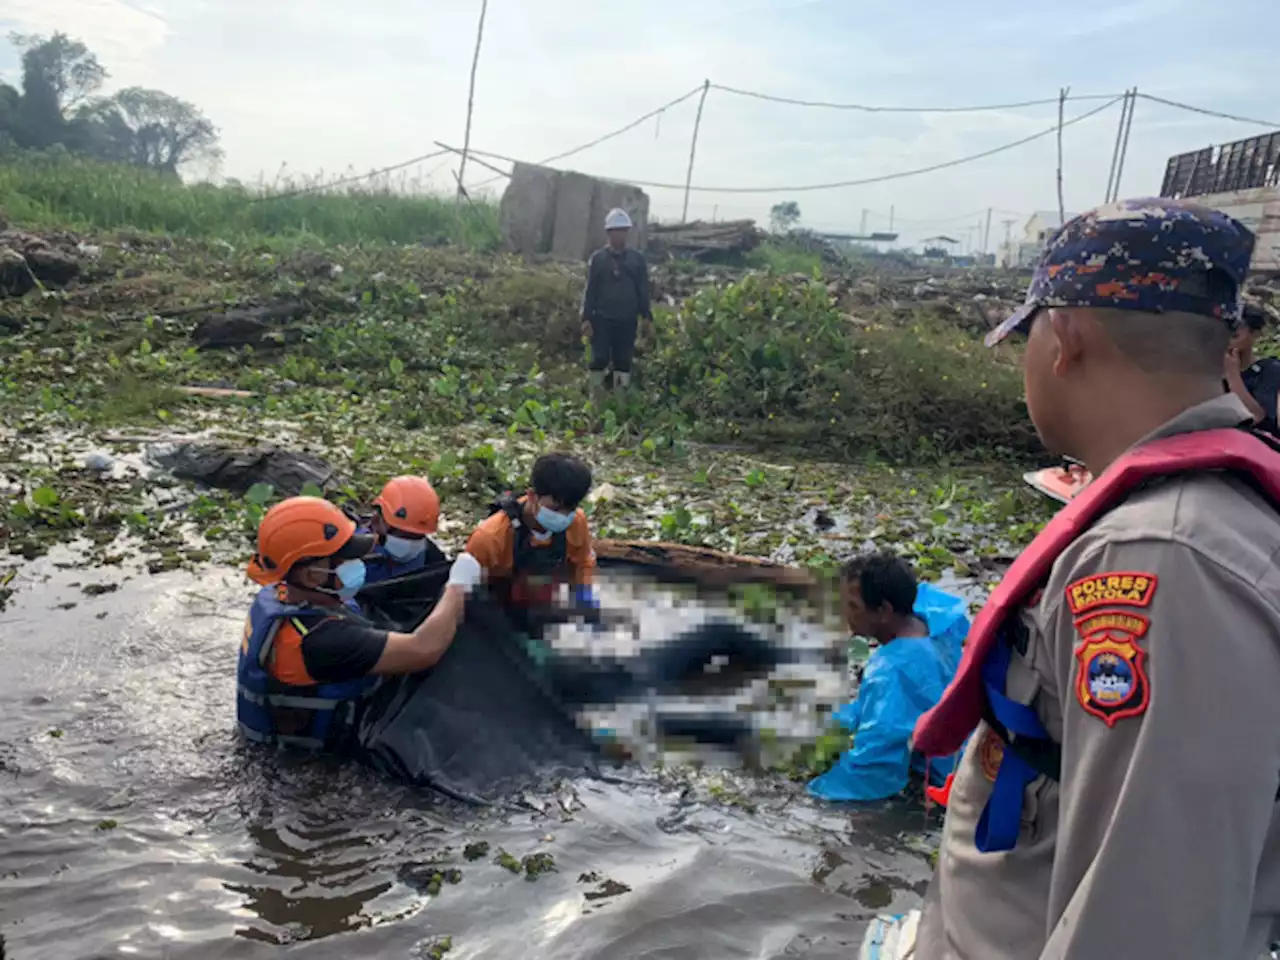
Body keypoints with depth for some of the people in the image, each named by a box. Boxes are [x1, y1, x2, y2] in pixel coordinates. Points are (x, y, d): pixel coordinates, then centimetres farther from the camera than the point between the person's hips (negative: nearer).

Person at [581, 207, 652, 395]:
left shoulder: (637, 258, 6)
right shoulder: (597, 258, 1)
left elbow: (643, 290, 9)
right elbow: (590, 290, 0)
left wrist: (647, 316, 3)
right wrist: (586, 318, -6)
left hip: (627, 321, 2)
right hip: (602, 319, -2)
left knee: (623, 361, 6)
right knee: (599, 359, -4)